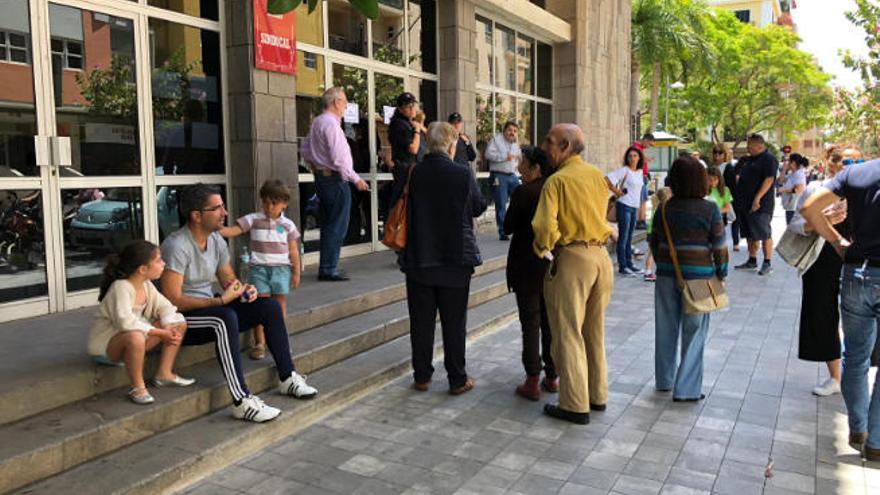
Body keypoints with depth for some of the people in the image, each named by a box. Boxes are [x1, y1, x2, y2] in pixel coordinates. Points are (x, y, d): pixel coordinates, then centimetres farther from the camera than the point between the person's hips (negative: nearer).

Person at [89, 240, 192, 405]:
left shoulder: (147, 285, 0)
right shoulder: (121, 287, -26)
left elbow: (164, 307, 2)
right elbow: (126, 322, -38)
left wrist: (169, 328, -20)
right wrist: (159, 332, -34)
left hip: (134, 335, 9)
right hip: (104, 343, -8)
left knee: (179, 324, 0)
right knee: (135, 337, -43)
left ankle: (164, 373, 7)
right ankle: (137, 387, -20)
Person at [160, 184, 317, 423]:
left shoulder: (216, 240, 5)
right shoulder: (177, 246, -21)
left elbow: (228, 278, 16)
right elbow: (172, 301, -26)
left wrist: (243, 290, -8)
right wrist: (221, 300, -29)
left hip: (210, 308, 8)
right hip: (181, 321, -8)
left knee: (270, 306, -4)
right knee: (225, 318, -38)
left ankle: (287, 377, 1)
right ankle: (242, 401, -38)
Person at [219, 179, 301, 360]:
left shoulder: (288, 225, 4)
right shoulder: (253, 219, 1)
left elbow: (293, 251, 7)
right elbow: (232, 231, -8)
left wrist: (296, 272, 6)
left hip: (281, 268, 1)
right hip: (259, 267, -1)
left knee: (280, 304, 5)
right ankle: (259, 343, 3)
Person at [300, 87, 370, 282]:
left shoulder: (316, 122, 13)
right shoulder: (331, 124, -17)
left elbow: (305, 149, 21)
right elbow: (339, 159, -22)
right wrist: (356, 179, -14)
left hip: (321, 177, 10)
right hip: (336, 180, -10)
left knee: (328, 226, 15)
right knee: (337, 227, -4)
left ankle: (326, 267, 22)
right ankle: (329, 269, 0)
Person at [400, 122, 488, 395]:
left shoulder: (412, 174, -8)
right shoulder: (463, 175, -12)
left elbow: (401, 211, 3)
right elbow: (479, 208, 1)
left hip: (418, 259, 2)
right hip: (455, 260, -1)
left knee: (421, 322, 12)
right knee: (454, 322, 9)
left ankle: (422, 377, 21)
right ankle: (457, 379, 17)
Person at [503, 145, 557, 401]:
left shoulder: (523, 192, -16)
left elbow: (508, 227, -8)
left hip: (528, 266, -5)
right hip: (553, 265, 5)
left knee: (530, 323, 1)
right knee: (550, 321, 15)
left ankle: (532, 382, 5)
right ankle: (552, 377, 23)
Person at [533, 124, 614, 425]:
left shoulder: (557, 180, -12)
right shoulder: (597, 176, 8)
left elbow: (545, 225, -20)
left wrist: (543, 249, -3)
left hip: (572, 259, -7)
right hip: (602, 256, 7)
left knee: (568, 334, 3)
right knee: (595, 332, 18)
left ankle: (576, 406, 8)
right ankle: (597, 396, 29)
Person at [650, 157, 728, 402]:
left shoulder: (664, 209, -1)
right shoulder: (710, 210, -10)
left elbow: (654, 243, 7)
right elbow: (719, 247, -6)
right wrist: (721, 273, 7)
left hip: (666, 276, 3)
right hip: (698, 277, -3)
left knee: (666, 330, 14)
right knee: (693, 334, 6)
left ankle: (664, 381, 27)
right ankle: (686, 389, 8)